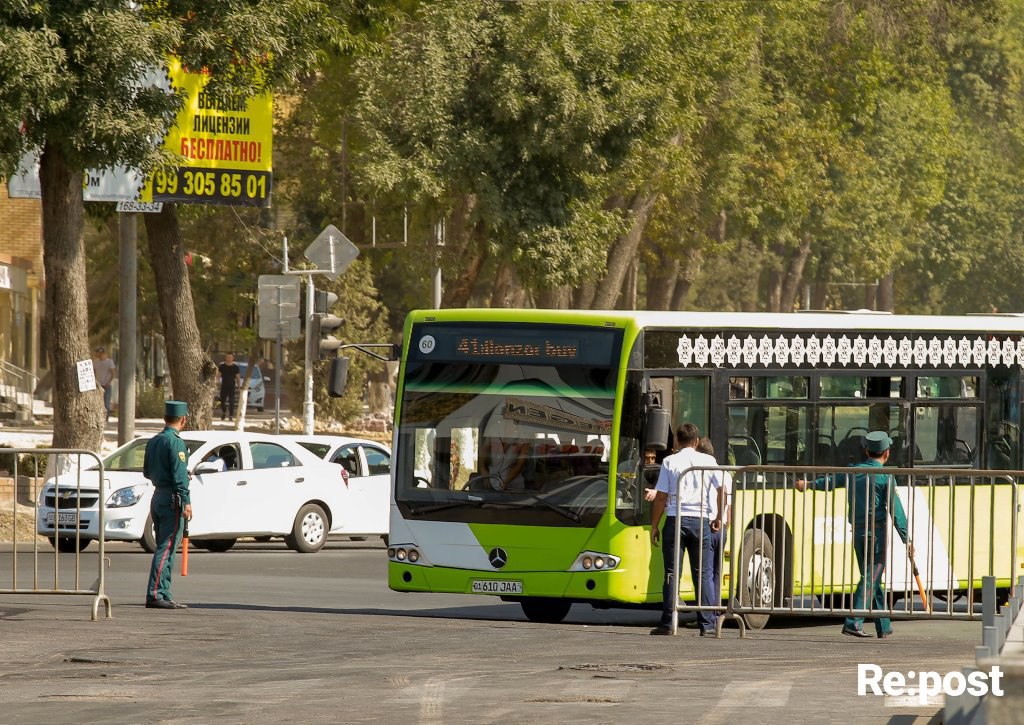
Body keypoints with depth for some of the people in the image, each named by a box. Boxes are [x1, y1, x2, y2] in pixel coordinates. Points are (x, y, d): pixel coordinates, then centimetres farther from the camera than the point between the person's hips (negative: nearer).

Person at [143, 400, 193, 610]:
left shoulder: (153, 441, 12)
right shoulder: (175, 443, -13)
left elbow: (147, 472, 19)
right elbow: (180, 476, -19)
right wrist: (186, 502, -19)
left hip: (157, 496, 9)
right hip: (172, 498, -9)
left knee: (164, 548, 13)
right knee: (166, 549, -10)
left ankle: (164, 595, 14)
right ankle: (155, 594, -14)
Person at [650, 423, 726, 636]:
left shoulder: (670, 462, 2)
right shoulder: (707, 461, 6)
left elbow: (661, 497, 0)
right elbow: (723, 490, 2)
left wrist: (654, 526, 7)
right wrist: (718, 518, 15)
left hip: (676, 520, -1)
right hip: (700, 521, 1)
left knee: (672, 573, 2)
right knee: (703, 574, 5)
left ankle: (668, 624, 0)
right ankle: (707, 624, 0)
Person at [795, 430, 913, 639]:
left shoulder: (853, 472, 6)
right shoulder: (884, 477, -10)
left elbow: (830, 481, 23)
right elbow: (896, 511, -11)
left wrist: (807, 485, 43)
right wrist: (907, 539, -7)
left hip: (858, 532, 6)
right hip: (878, 532, -6)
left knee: (872, 579, 15)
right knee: (870, 579, -8)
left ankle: (884, 627, 21)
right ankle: (853, 623, -19)